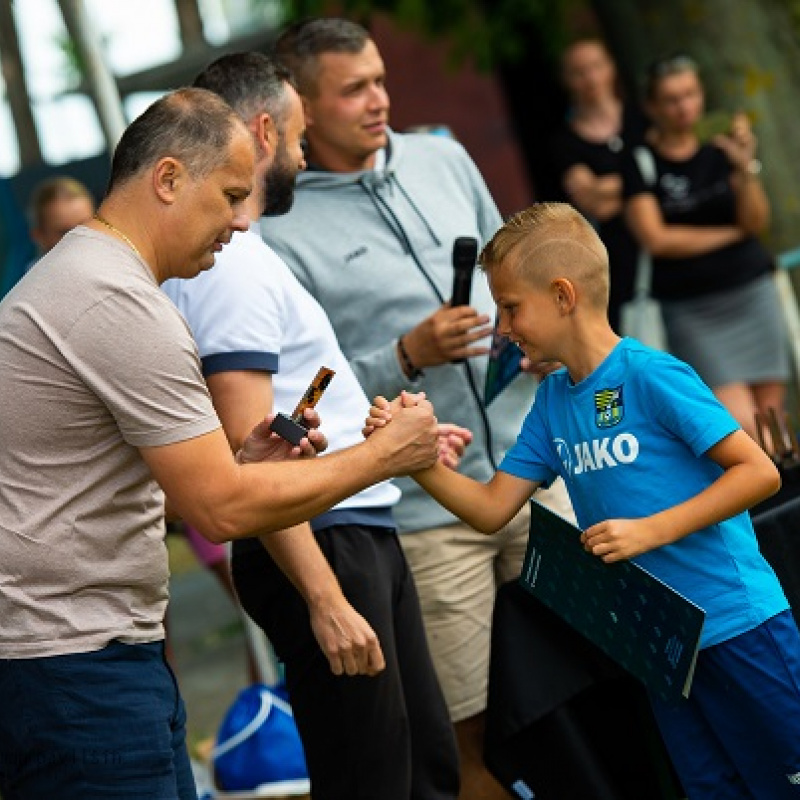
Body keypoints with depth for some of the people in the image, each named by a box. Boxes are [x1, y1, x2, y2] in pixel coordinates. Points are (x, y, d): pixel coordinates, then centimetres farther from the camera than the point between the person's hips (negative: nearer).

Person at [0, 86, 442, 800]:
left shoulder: (69, 276, 17)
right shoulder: (121, 305, -17)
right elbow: (223, 510, -18)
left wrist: (235, 463, 8)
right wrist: (383, 457, -8)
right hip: (76, 664, -11)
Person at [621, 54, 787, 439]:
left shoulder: (721, 150, 6)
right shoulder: (640, 163, -3)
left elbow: (757, 222, -2)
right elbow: (656, 238, -11)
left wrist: (746, 168, -20)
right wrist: (732, 233, -2)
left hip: (752, 292, 4)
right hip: (692, 310, -3)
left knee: (772, 414, 1)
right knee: (742, 428, -14)